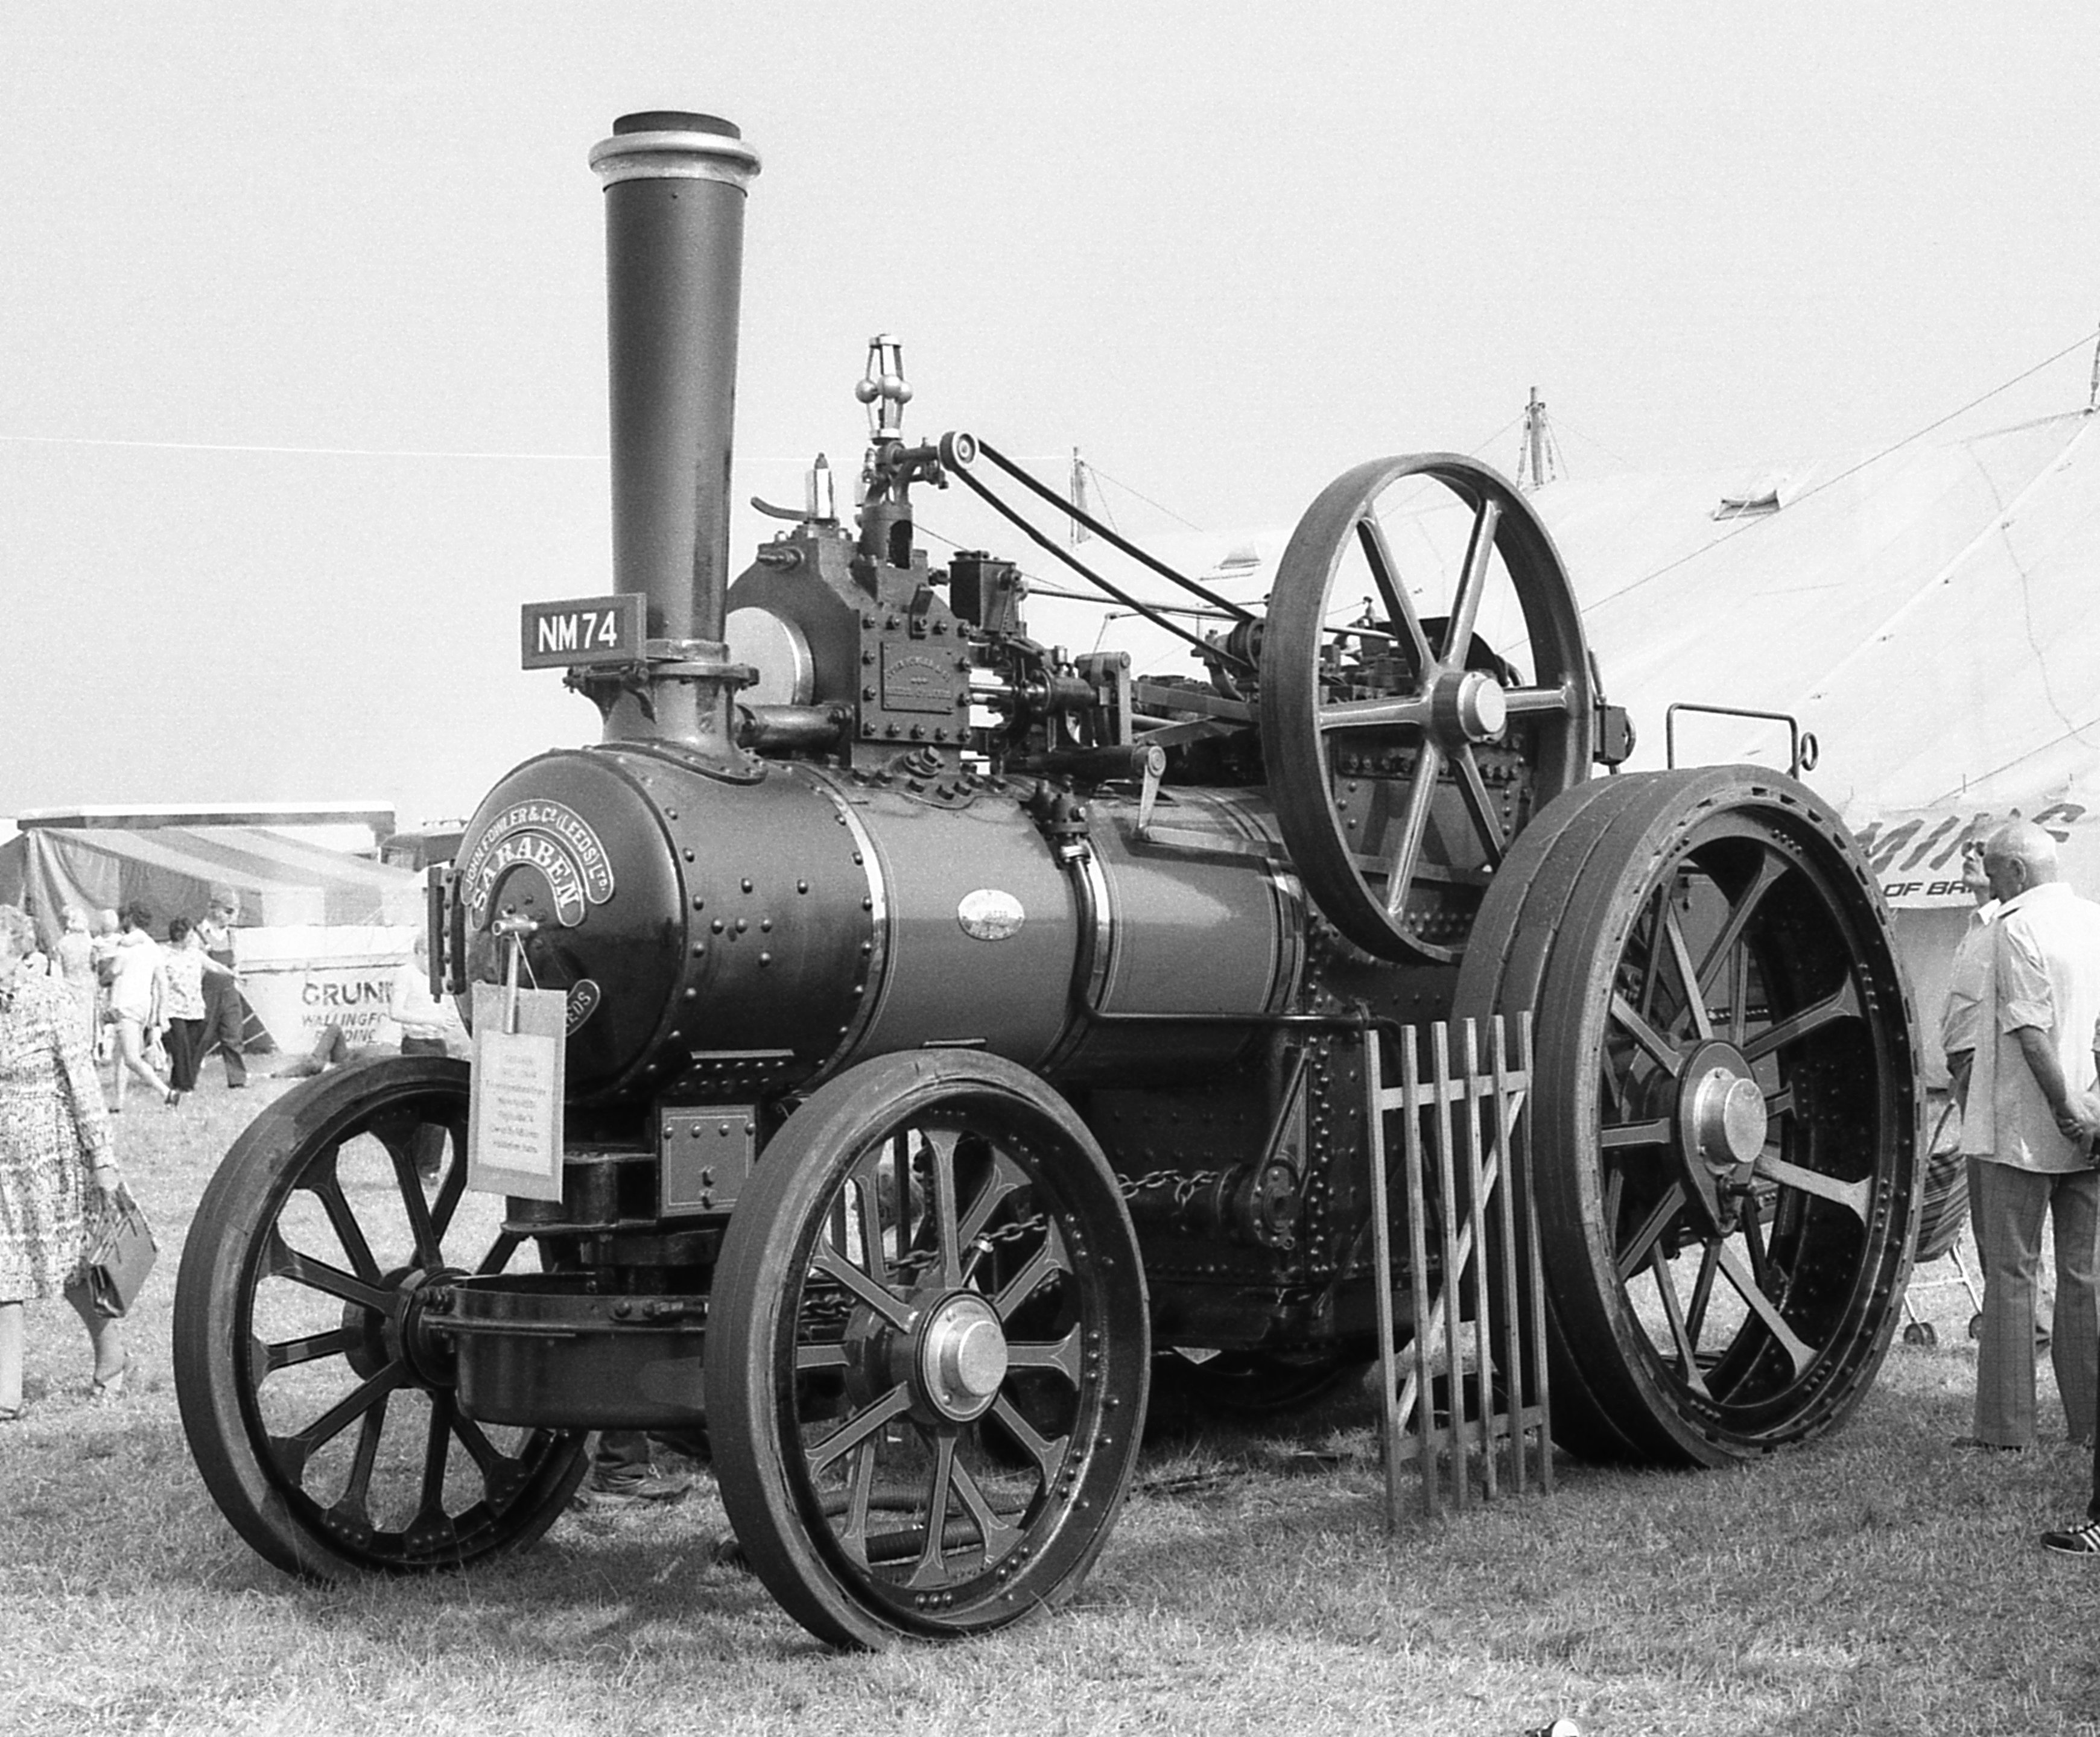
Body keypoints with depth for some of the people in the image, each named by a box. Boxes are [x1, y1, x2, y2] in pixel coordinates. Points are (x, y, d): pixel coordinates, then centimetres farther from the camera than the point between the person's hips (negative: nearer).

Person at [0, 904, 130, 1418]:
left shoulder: (49, 1001, -11)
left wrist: (103, 1158, -10)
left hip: (53, 1152, -4)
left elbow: (83, 1081, -9)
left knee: (70, 1266, 8)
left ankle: (111, 1354, 31)